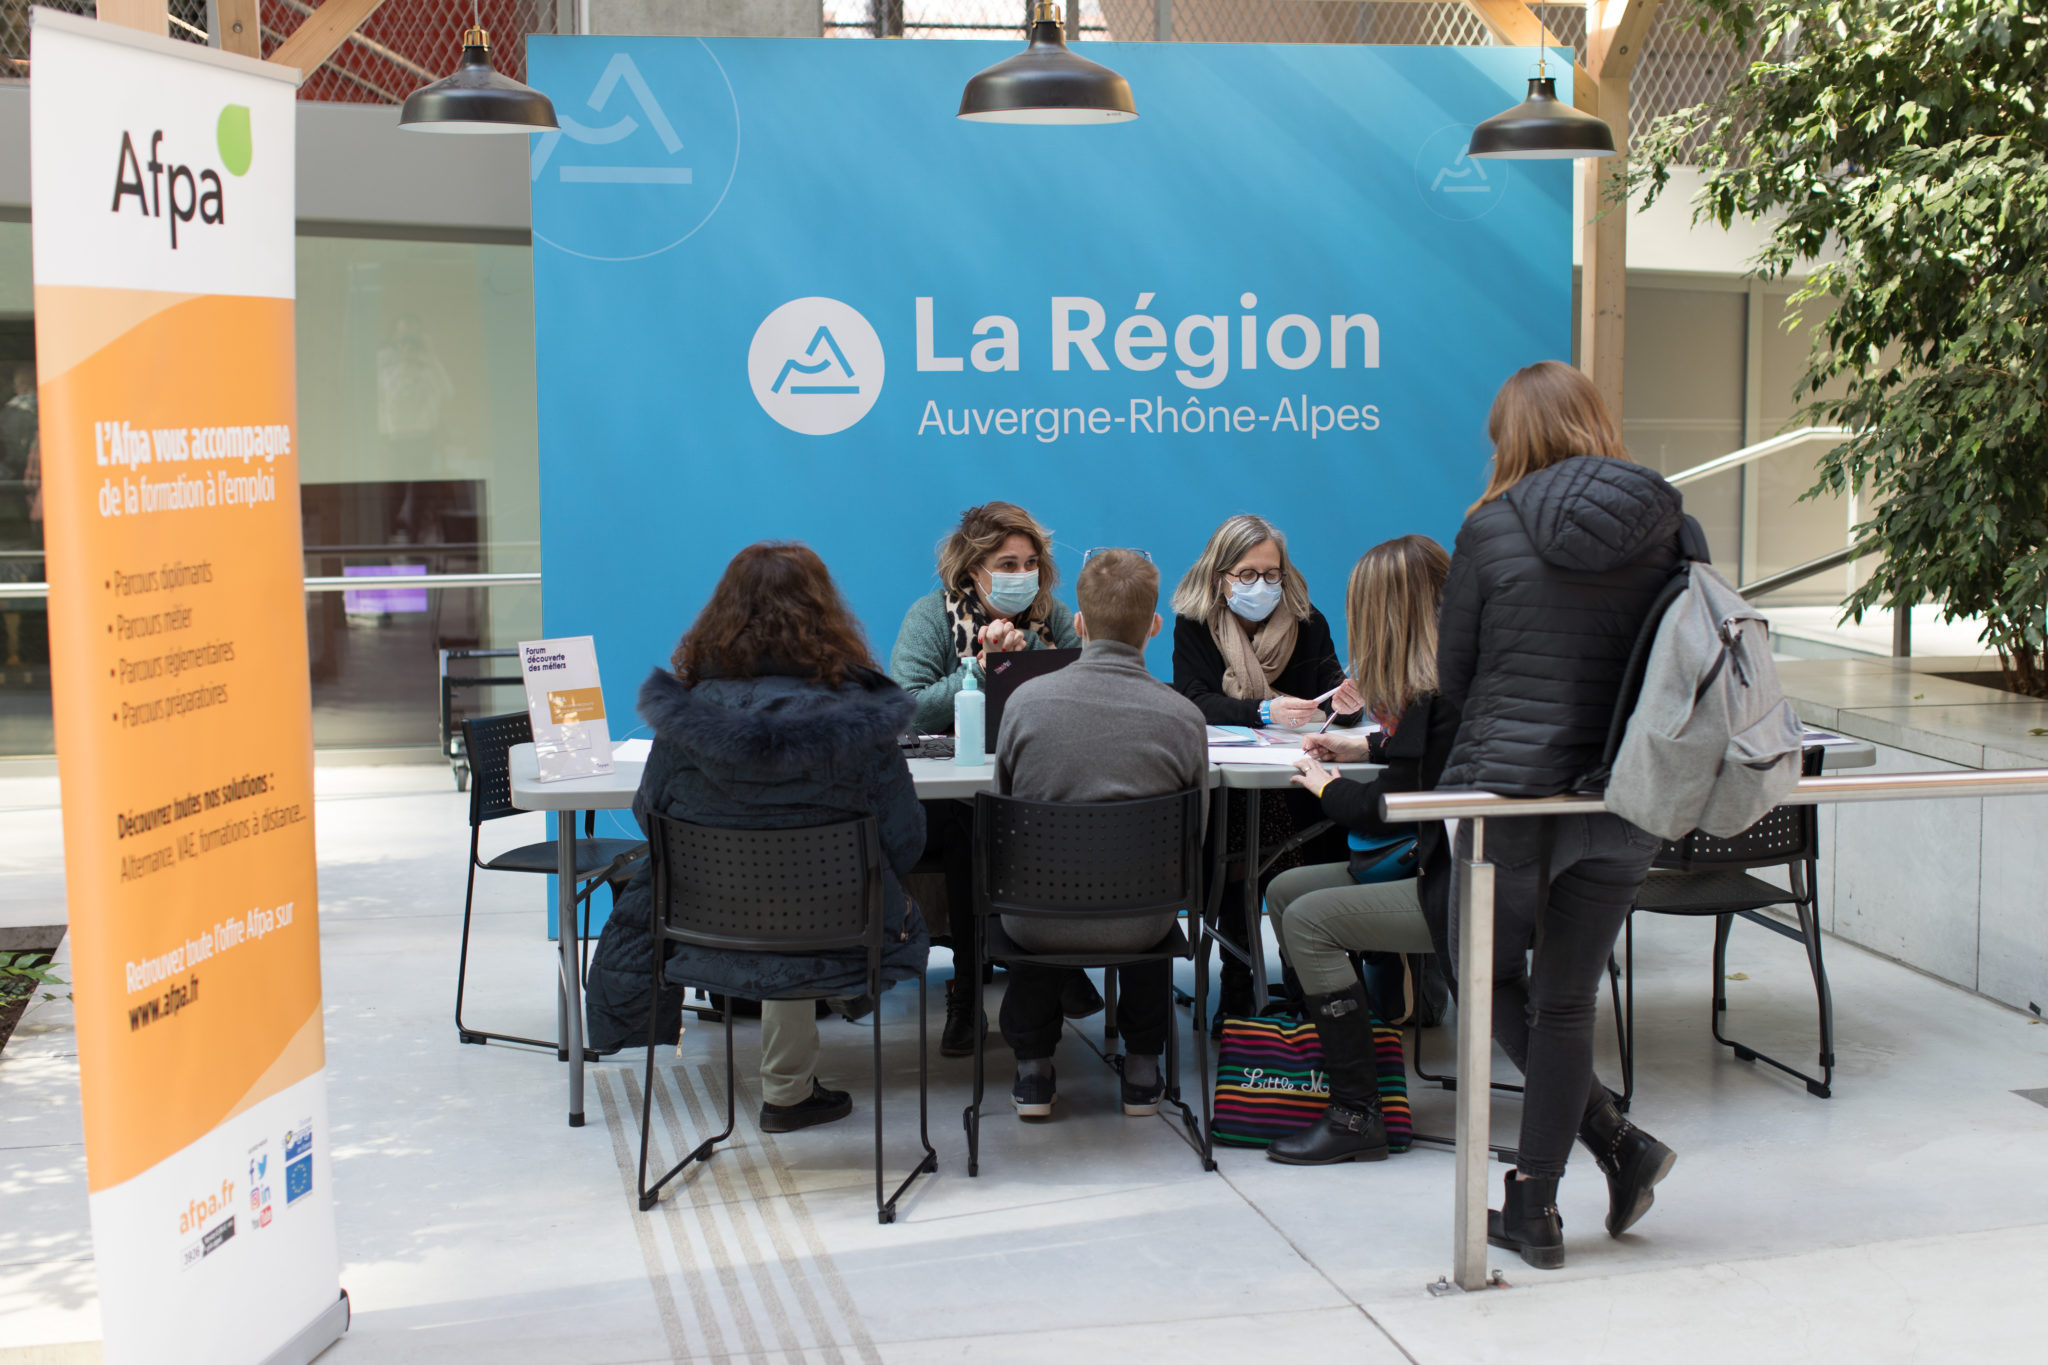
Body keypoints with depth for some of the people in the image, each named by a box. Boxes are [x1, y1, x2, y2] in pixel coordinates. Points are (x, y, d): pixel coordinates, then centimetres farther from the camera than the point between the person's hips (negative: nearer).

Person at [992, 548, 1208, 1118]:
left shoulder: (1026, 701, -13)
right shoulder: (1182, 716, -14)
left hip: (1038, 921, 0)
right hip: (1137, 925, 0)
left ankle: (1033, 1069, 36)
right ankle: (1143, 1069, 37)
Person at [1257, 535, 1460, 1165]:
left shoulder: (1442, 695, -20)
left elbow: (1389, 806, -16)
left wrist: (1324, 785, 1)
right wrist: (1364, 746, 23)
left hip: (1463, 889, -10)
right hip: (1439, 862, 10)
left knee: (1309, 919, -17)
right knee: (1284, 890, 9)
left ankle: (1356, 1115, -12)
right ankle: (1315, 1049, 14)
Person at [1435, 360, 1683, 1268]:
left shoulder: (1490, 528, -7)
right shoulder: (1670, 528, 0)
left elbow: (1453, 676, 1)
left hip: (1510, 789, -3)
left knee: (1486, 974, 17)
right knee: (1566, 999, 13)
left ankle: (1620, 1142, 5)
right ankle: (1535, 1210, 17)